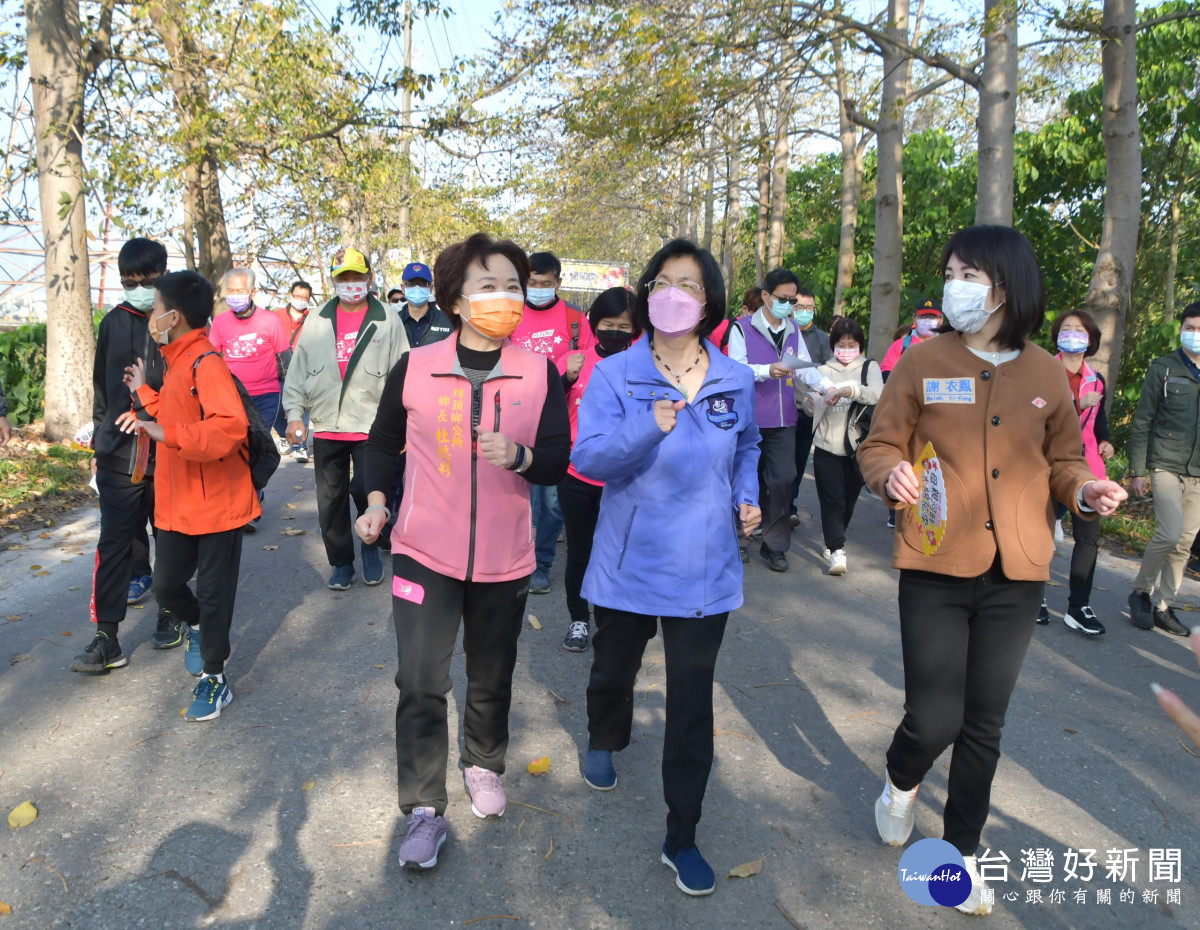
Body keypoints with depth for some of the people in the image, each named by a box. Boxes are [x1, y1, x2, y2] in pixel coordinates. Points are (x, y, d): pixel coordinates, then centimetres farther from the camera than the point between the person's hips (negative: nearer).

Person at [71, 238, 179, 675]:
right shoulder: (114, 322, 8)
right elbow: (102, 385, 14)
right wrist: (99, 441, 15)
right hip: (120, 453, 2)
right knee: (115, 541, 0)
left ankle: (170, 615, 28)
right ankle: (106, 639, 5)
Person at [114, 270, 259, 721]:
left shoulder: (205, 362, -19)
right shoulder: (178, 362, 11)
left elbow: (231, 426, -34)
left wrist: (166, 433, -33)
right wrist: (143, 393, 20)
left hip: (217, 503, -8)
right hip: (177, 502, 8)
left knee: (213, 593, 5)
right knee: (166, 586, 17)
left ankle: (214, 679, 21)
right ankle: (199, 628, 46)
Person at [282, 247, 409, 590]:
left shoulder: (388, 321, -1)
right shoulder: (317, 323, 8)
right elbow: (298, 370, 11)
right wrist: (294, 412, 4)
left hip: (371, 427, -3)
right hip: (326, 427, 4)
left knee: (366, 492, -7)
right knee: (330, 500, 9)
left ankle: (371, 546, 23)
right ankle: (342, 562, 26)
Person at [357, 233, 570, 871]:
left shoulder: (539, 373, -3)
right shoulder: (414, 368, -4)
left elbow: (558, 461, -5)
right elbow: (383, 443, 10)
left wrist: (519, 456, -25)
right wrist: (376, 500, -5)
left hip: (504, 560, 2)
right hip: (424, 554, -1)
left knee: (491, 679, 17)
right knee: (420, 684, -3)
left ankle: (484, 764, 44)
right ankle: (424, 810, 16)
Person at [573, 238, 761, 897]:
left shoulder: (735, 380, 1)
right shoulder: (613, 375, -8)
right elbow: (587, 458, -19)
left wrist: (746, 495, 4)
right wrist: (649, 428, -34)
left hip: (703, 566, 1)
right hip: (629, 562, -1)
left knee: (693, 700, 4)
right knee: (614, 669, 21)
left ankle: (682, 838, 22)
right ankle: (604, 742, 57)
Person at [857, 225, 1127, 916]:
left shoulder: (1048, 375, 4)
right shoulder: (924, 363, -3)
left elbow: (1062, 461, 15)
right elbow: (878, 446, 1)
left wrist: (1084, 491, -6)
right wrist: (891, 475, -20)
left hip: (1016, 575, 3)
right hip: (937, 569, -2)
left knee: (984, 724, 13)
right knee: (933, 721, -5)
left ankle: (962, 848, 35)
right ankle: (902, 782, 32)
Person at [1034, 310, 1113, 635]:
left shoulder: (1096, 380, 15)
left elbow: (1099, 421, 23)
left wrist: (1105, 442, 4)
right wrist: (1078, 403, -18)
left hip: (1086, 465, 5)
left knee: (1088, 535, 1)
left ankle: (1079, 607, 10)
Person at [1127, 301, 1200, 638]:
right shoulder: (1163, 368, 0)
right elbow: (1142, 421, 0)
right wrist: (1137, 470, -5)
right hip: (1167, 466, -4)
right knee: (1170, 533, -15)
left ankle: (1163, 606, 18)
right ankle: (1141, 591, 7)